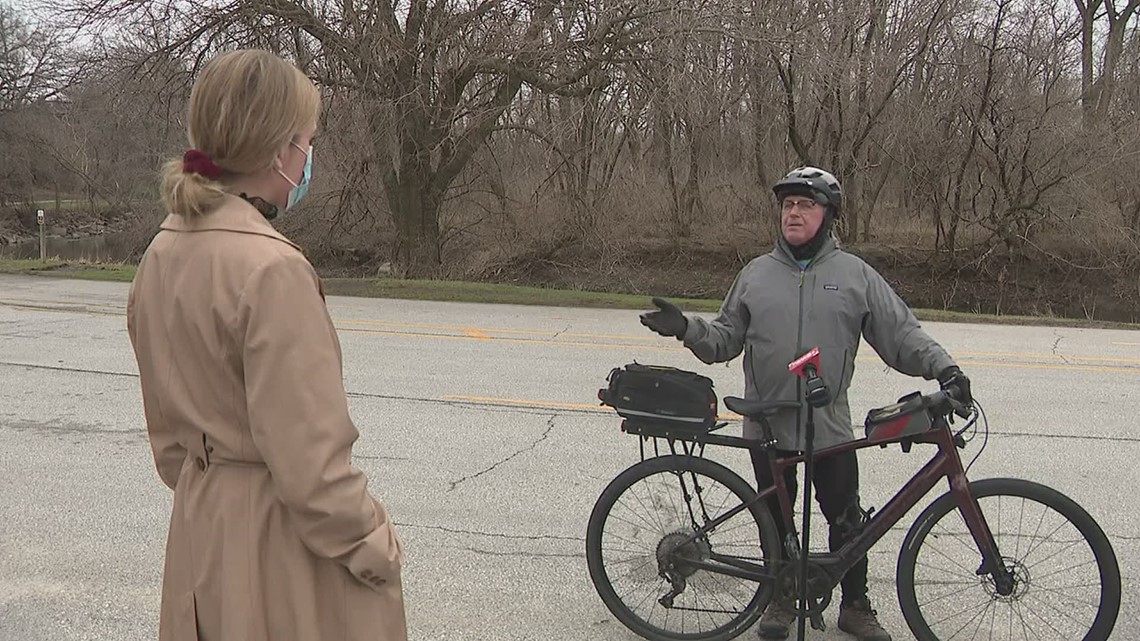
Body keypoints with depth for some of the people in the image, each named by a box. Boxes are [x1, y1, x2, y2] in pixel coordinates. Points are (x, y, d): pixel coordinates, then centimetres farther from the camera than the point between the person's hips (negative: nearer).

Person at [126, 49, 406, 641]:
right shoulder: (273, 269, -24)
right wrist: (375, 546, -10)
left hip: (199, 528, 8)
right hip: (281, 543, -8)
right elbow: (307, 457, -23)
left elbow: (166, 430, 12)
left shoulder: (162, 254, 2)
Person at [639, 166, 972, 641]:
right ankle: (781, 597, 32)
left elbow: (902, 334, 2)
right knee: (774, 519, 13)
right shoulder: (756, 274, 6)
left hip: (830, 426, -1)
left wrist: (943, 367, -12)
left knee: (847, 521, 6)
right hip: (767, 425, 1)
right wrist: (686, 329, -8)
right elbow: (724, 340, 8)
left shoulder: (856, 275, 2)